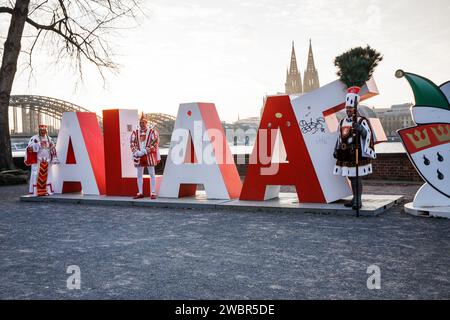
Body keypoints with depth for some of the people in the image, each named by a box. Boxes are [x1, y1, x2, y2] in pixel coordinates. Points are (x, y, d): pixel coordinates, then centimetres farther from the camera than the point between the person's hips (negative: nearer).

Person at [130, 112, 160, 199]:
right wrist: (136, 152, -9)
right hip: (138, 156, 4)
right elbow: (132, 143, 7)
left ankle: (153, 193, 2)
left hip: (149, 155, -4)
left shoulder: (152, 131, -4)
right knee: (139, 175, 8)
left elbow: (155, 143, -10)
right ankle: (140, 193, 16)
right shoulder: (135, 132, 8)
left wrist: (144, 151, -16)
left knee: (152, 174, -1)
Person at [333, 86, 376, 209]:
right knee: (351, 177, 11)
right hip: (345, 154, 7)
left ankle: (358, 201, -3)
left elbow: (367, 134, -18)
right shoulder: (342, 122, 16)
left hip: (356, 153, -7)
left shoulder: (361, 121, -5)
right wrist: (336, 150, 21)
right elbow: (339, 137, 23)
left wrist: (360, 128, -37)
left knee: (356, 177, -7)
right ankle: (355, 199, 20)